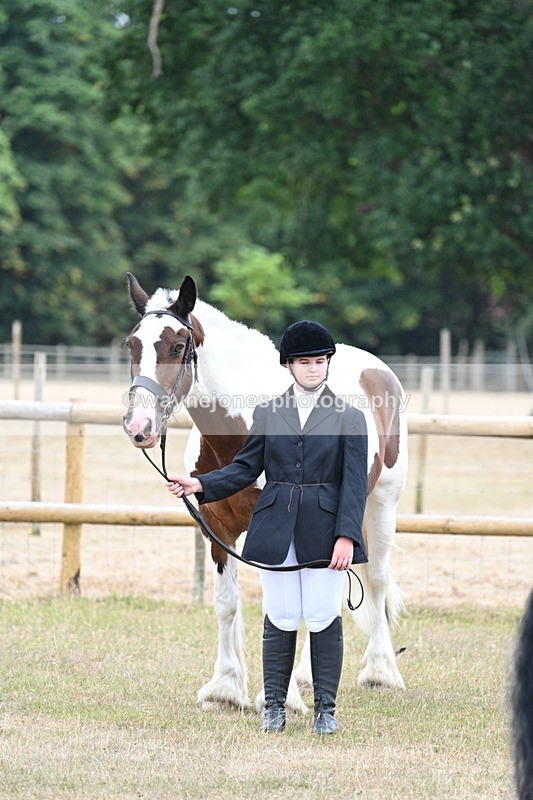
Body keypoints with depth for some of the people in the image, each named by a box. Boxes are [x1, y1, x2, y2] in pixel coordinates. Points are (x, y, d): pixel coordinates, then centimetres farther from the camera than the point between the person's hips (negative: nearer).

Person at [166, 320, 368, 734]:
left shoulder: (349, 417, 2)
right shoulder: (267, 413, 10)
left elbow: (355, 482, -3)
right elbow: (246, 468, 8)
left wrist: (347, 535, -13)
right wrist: (200, 484, -7)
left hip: (325, 532, -2)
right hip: (277, 531, 2)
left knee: (324, 619, -1)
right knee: (280, 619, 2)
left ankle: (326, 707, 10)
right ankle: (274, 707, 11)